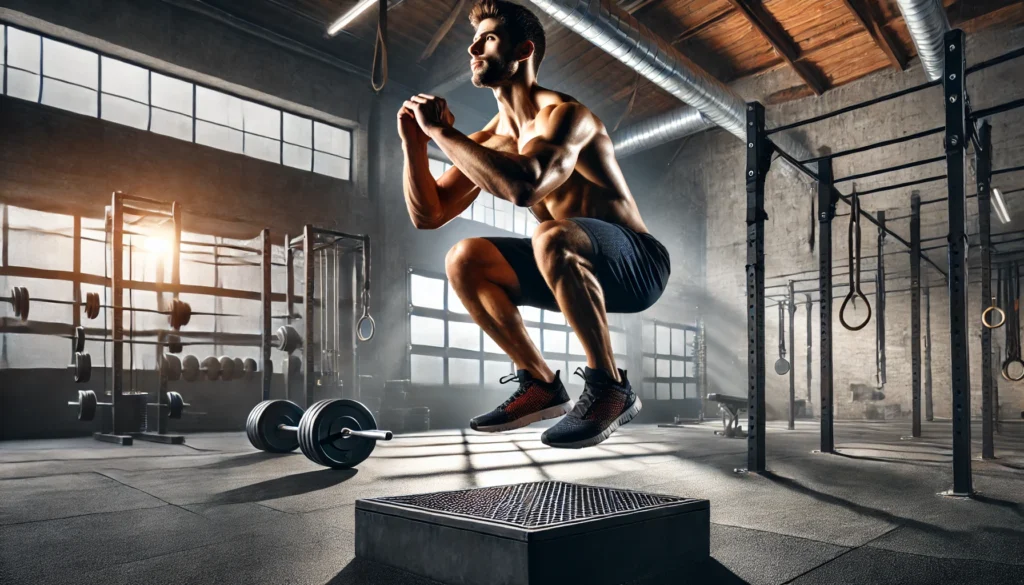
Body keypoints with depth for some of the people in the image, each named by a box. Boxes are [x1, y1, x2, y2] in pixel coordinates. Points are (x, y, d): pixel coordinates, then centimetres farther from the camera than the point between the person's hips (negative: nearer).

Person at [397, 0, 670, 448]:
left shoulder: (564, 114, -17)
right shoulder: (489, 139, 6)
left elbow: (523, 187, -38)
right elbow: (428, 217, 6)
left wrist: (443, 132, -27)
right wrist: (414, 143, -6)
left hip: (637, 264, -7)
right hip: (571, 266, 7)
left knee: (551, 237, -37)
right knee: (463, 260, -4)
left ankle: (610, 389, -20)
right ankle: (540, 385, 3)